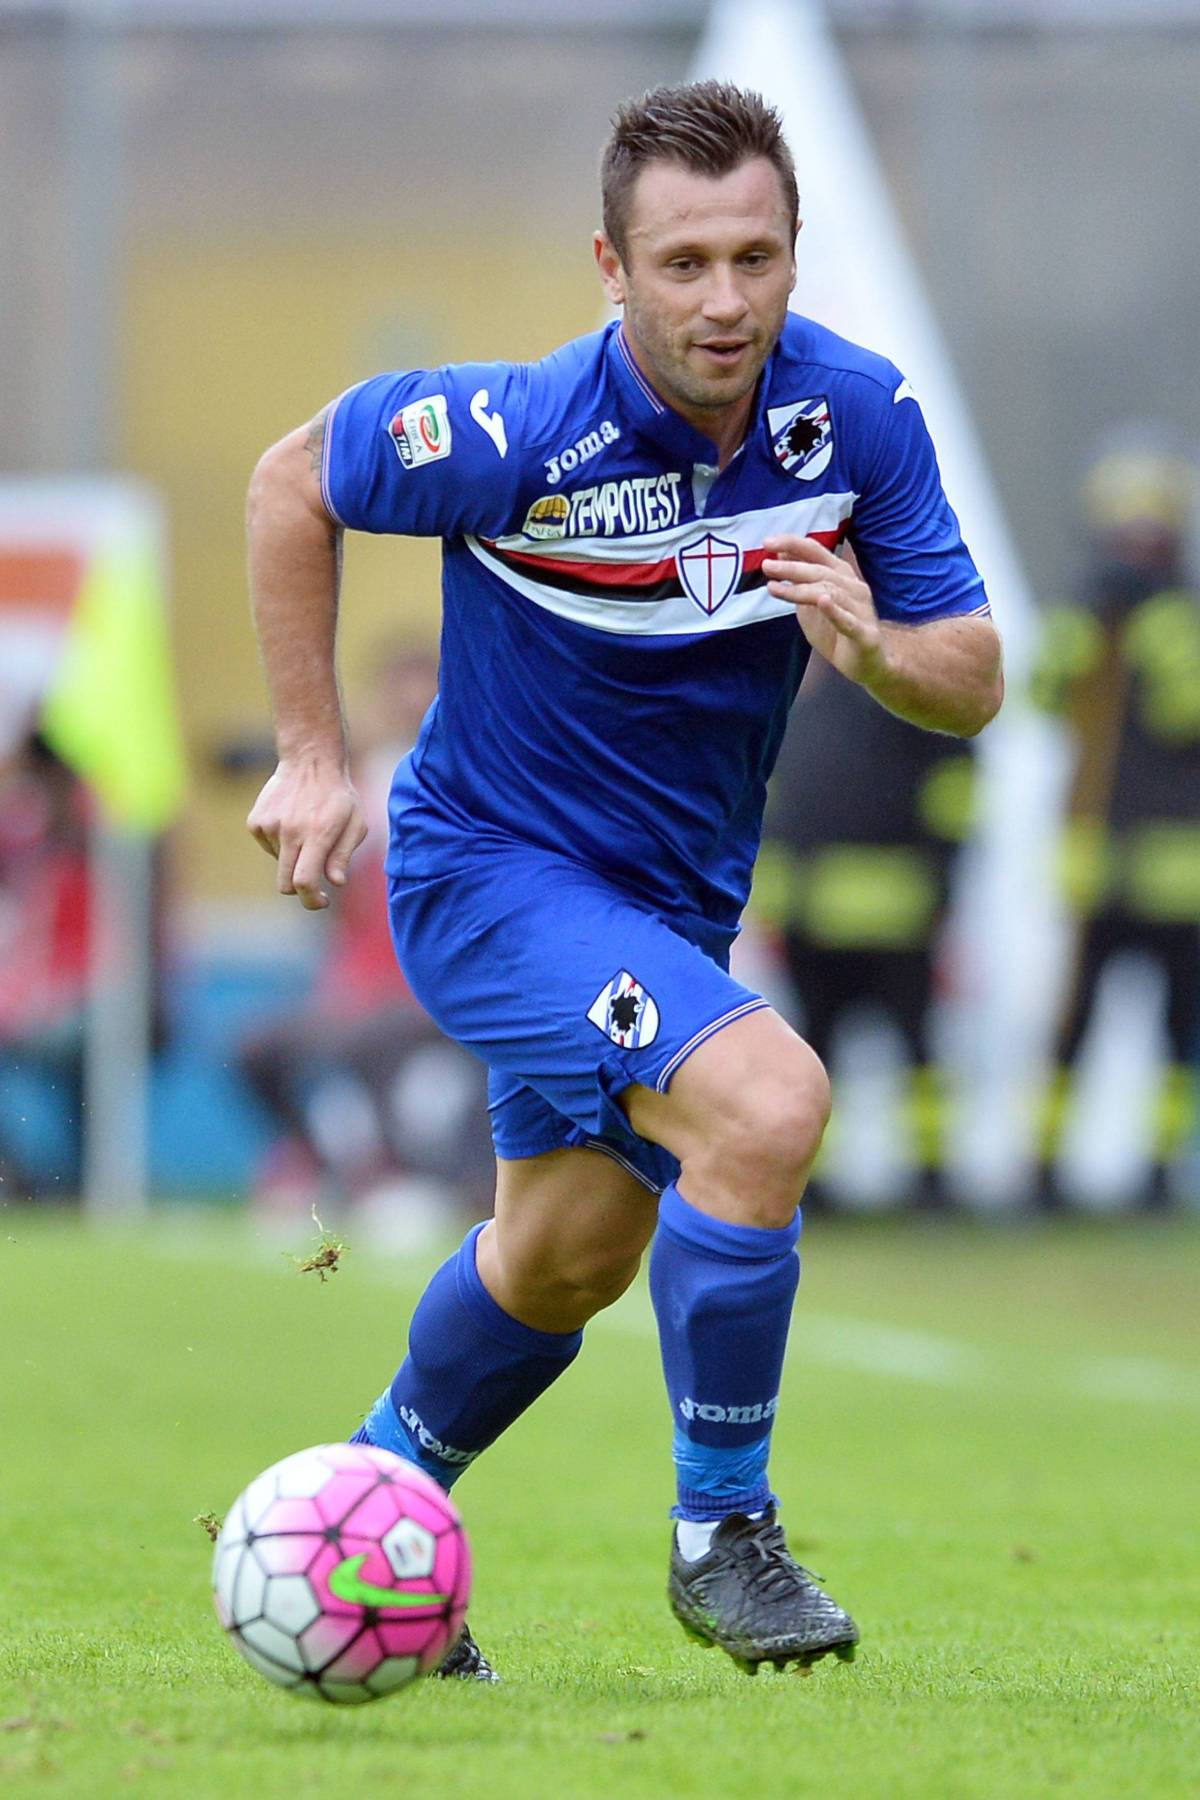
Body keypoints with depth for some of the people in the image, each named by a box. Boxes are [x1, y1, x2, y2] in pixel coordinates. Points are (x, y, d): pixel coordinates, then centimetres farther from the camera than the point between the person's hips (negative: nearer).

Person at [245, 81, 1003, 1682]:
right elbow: (292, 484, -10)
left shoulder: (858, 415, -16)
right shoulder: (523, 434, -28)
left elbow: (975, 682, -9)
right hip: (493, 871, -7)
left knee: (566, 1258, 23)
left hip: (675, 896, 7)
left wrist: (872, 650, -31)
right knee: (765, 1101, -28)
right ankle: (721, 1532, -13)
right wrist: (311, 754, -9)